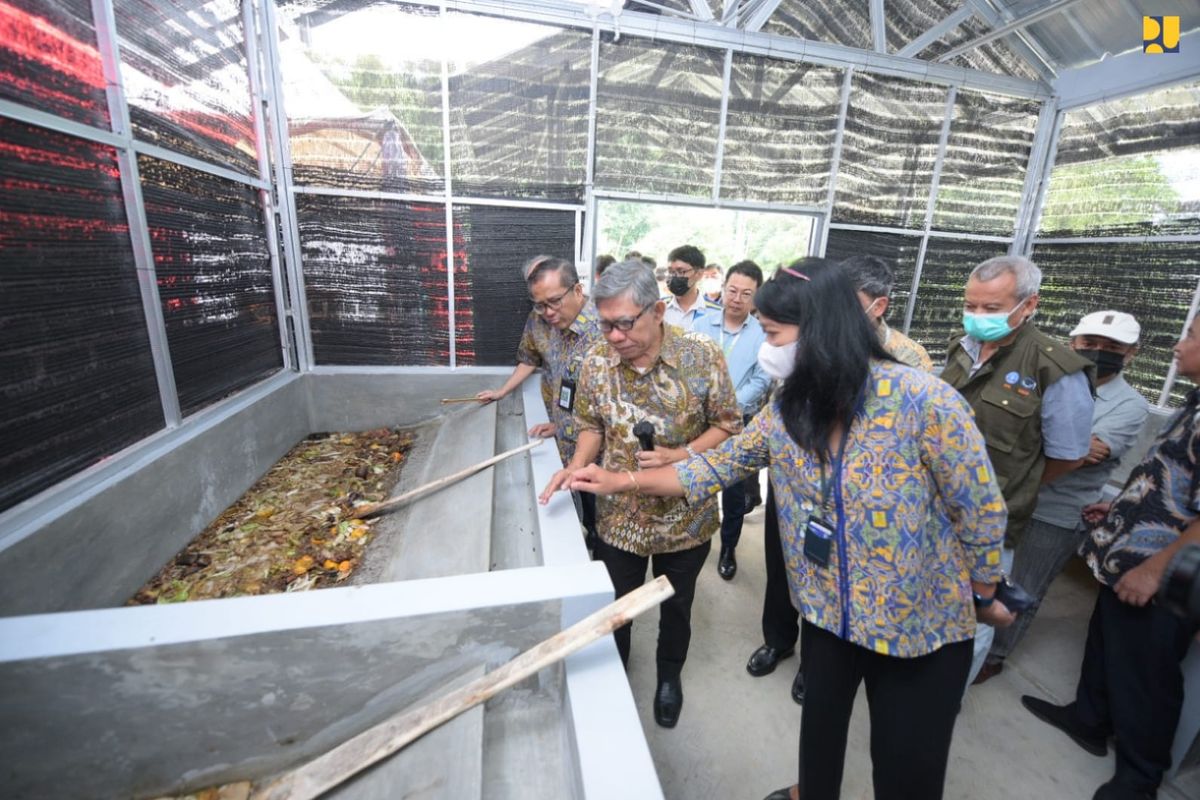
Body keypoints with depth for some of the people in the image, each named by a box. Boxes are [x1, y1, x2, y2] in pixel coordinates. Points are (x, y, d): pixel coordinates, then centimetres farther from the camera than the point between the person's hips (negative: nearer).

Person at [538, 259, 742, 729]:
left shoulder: (702, 356, -18)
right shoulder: (597, 361, -11)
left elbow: (728, 425, -8)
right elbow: (592, 425, 1)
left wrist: (681, 456, -23)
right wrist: (577, 466, -17)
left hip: (685, 517, -1)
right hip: (620, 517, 1)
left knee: (675, 606, 23)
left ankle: (669, 676, 53)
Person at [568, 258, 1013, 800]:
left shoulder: (923, 401, -25)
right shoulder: (785, 411, -10)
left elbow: (981, 511, -13)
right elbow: (717, 467, -4)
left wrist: (984, 597, 1)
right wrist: (621, 481, -8)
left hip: (922, 622, -4)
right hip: (828, 612, 4)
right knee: (821, 720, 27)